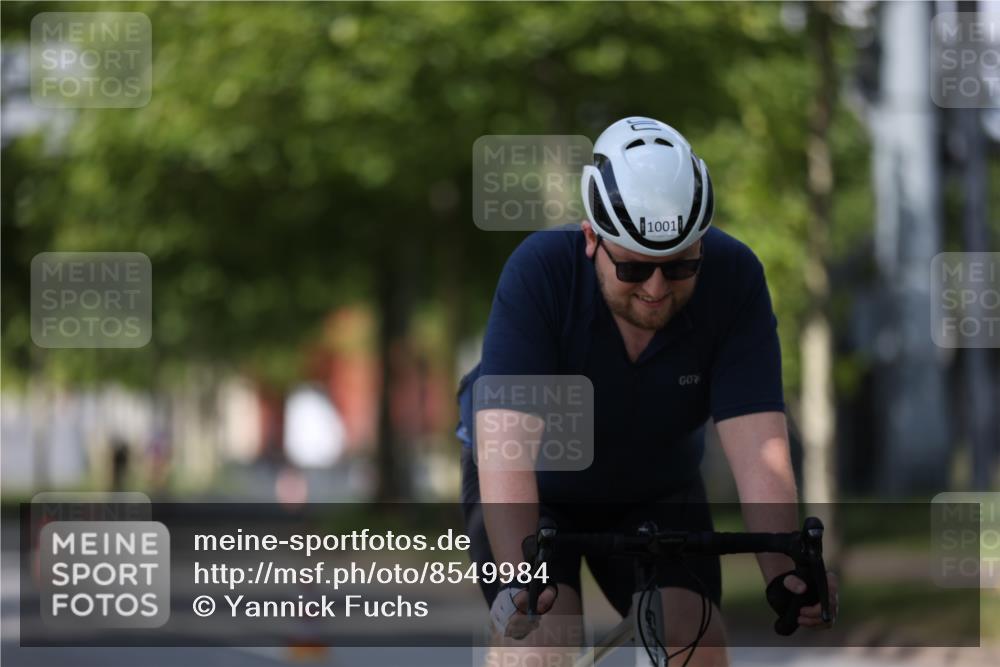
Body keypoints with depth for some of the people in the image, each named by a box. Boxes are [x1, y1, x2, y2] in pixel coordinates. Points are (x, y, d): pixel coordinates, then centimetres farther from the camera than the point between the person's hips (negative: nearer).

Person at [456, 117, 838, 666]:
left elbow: (756, 440, -31)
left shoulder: (733, 278, -26)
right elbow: (505, 439, -41)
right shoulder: (540, 271, -32)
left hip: (654, 491, 2)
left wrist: (784, 573, -46)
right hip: (535, 487, -2)